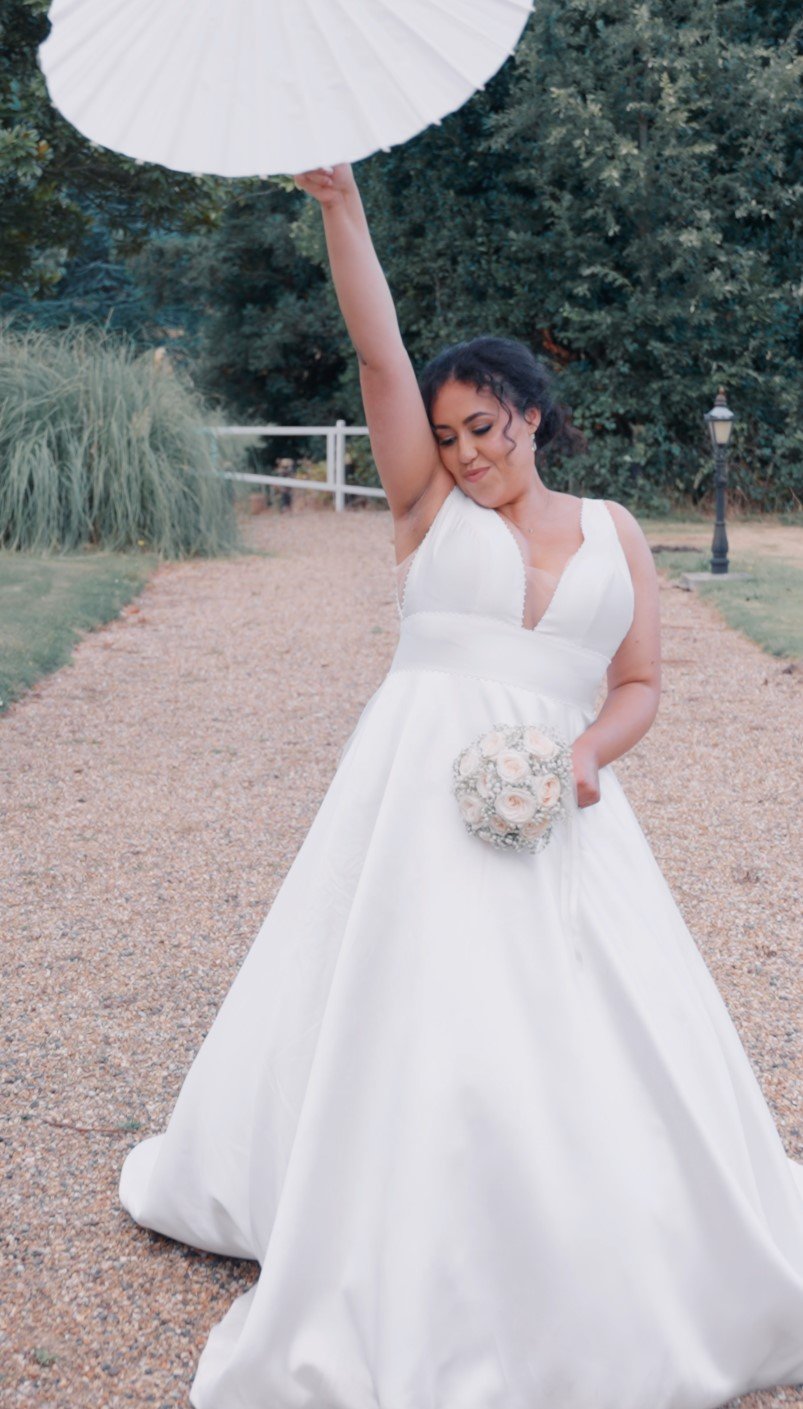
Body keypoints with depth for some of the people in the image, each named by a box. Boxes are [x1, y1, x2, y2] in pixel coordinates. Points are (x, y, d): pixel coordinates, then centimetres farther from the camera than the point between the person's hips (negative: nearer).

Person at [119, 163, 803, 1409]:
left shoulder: (613, 531, 12)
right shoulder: (431, 502, 7)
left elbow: (639, 686, 10)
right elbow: (378, 352, -3)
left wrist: (589, 752, -10)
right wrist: (341, 205, -12)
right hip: (423, 789, -2)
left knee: (608, 1041, 1)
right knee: (408, 1020, -2)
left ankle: (603, 1283, 24)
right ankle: (412, 1299, 17)